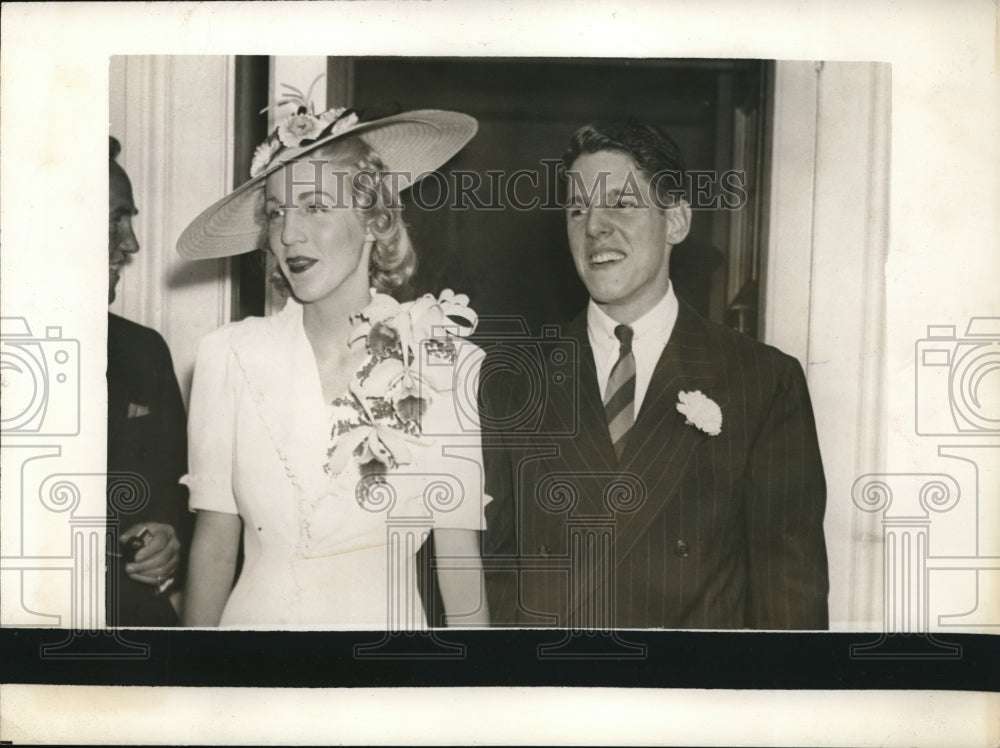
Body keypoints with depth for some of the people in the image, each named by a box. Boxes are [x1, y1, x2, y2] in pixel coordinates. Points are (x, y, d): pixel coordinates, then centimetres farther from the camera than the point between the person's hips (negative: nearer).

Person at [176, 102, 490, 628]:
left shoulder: (444, 359, -11)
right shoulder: (229, 355, -8)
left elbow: (459, 557, -8)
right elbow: (215, 544, -4)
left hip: (389, 618, 0)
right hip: (256, 614, 1)